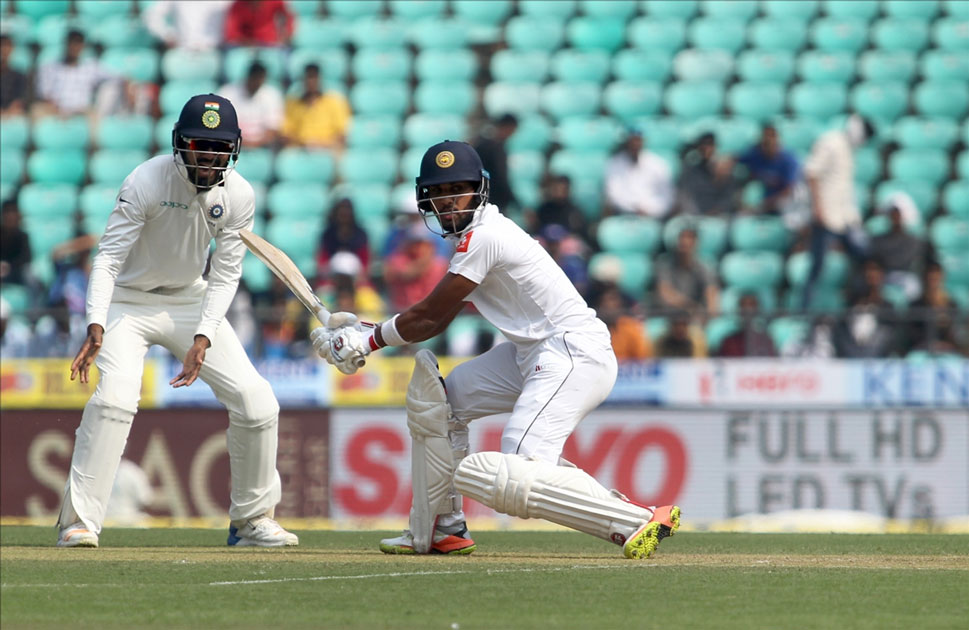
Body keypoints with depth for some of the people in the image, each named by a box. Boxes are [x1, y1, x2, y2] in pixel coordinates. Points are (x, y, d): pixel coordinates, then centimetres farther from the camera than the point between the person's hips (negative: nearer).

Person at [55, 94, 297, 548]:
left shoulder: (238, 195, -12)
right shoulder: (147, 182, -23)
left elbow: (225, 275, -8)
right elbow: (109, 256, -25)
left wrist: (203, 338, -22)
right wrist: (96, 326, -38)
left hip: (191, 302, 4)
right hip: (130, 301, -4)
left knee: (257, 401, -5)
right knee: (116, 394, -28)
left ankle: (251, 519, 13)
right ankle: (79, 522, -24)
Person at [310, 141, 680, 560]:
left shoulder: (483, 237, -13)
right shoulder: (474, 235, 17)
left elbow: (430, 316, -8)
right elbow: (436, 320, 20)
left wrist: (368, 340, 4)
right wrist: (366, 332, 13)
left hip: (574, 356, -11)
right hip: (533, 352, 11)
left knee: (511, 479, -24)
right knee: (433, 395, 18)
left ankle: (638, 521, -27)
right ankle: (438, 532, 23)